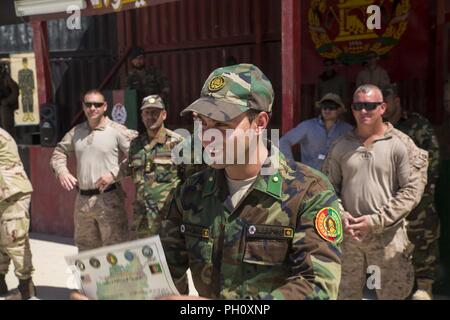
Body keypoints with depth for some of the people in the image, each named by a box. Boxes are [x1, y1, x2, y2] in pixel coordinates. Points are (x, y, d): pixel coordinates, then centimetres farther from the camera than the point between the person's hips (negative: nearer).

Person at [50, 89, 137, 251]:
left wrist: (114, 173, -18)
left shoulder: (117, 130, -6)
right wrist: (61, 171, 1)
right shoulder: (76, 132, 12)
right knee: (85, 247, 18)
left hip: (109, 199, -6)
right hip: (82, 199, 6)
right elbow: (59, 152, 21)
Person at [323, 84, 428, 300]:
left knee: (394, 294, 6)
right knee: (346, 293, 16)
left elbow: (412, 190, -10)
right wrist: (341, 216, -9)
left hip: (388, 237, -3)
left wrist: (376, 221, -15)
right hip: (347, 235, 3)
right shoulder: (340, 146, 7)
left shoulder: (401, 144, -5)